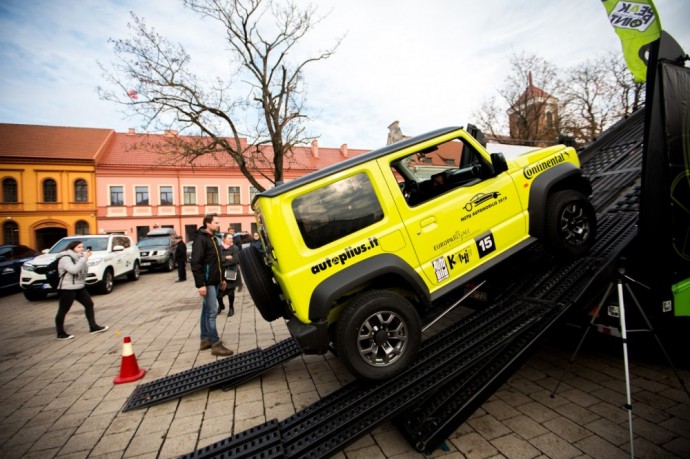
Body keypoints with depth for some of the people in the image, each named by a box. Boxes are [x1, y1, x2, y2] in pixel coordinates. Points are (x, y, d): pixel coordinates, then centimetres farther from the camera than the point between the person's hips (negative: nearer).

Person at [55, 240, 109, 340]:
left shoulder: (78, 257, 12)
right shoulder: (65, 258, -15)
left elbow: (84, 271, 16)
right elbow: (74, 270, -32)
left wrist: (84, 258, 1)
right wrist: (84, 258, -30)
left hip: (80, 287, 9)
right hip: (67, 288, -9)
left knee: (89, 304, 7)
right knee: (63, 311, 2)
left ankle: (93, 327, 14)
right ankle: (61, 334, 13)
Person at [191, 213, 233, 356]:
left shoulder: (212, 238, 16)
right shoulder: (201, 239, -13)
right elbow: (196, 263, -20)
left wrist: (222, 279, 21)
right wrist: (200, 284, -23)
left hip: (214, 282, 9)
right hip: (207, 283, -9)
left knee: (206, 311, 14)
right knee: (212, 312, -7)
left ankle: (205, 340, 22)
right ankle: (216, 344, -2)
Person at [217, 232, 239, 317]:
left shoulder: (234, 248, -1)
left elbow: (235, 260, -12)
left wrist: (223, 263, -10)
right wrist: (226, 258, -16)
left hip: (231, 272, -2)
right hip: (220, 273, 2)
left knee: (230, 291, 1)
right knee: (218, 291, 2)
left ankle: (231, 308, 21)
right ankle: (221, 305, 31)